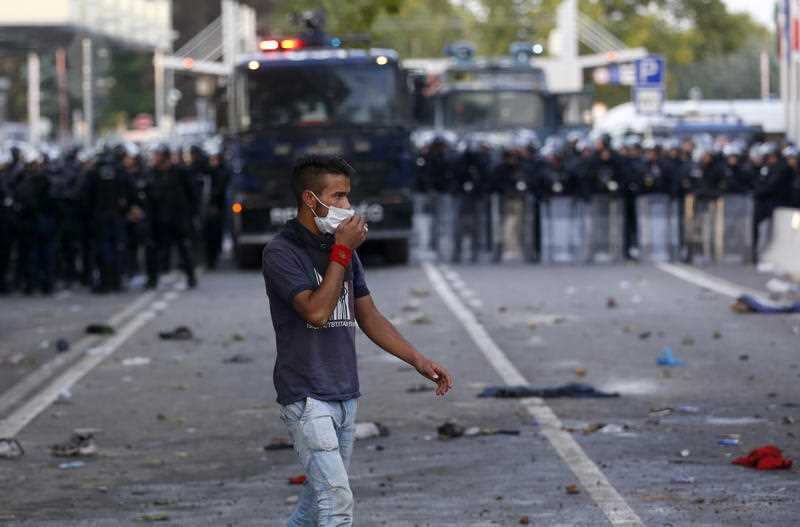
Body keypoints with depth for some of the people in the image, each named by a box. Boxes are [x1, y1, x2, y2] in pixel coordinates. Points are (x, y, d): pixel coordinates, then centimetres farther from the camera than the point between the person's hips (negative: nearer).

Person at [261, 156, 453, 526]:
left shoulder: (342, 248, 11)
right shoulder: (281, 252, -12)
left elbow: (368, 316, 17)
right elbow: (317, 311, -23)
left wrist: (419, 361, 10)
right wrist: (342, 252, -18)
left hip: (345, 395, 8)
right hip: (307, 398, -8)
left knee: (320, 495, 13)